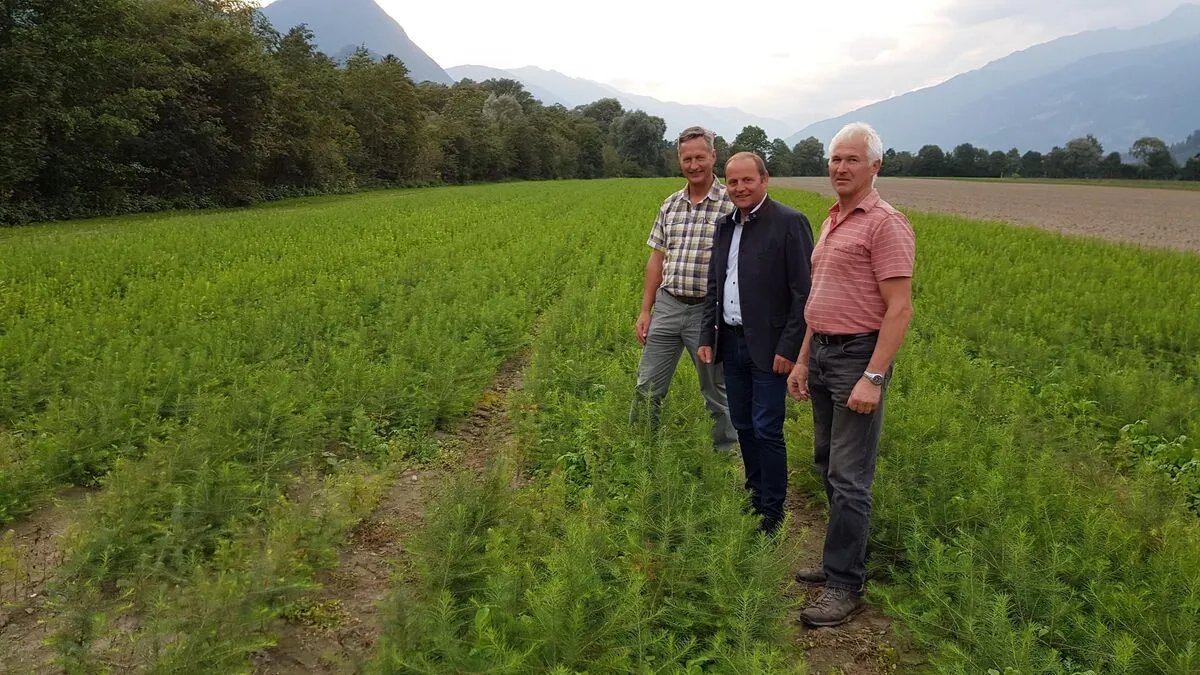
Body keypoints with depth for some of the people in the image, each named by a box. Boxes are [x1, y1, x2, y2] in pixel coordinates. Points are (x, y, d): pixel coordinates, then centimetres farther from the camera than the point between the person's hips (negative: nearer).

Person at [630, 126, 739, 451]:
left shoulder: (731, 205, -7)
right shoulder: (670, 205, 9)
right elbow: (657, 259, 12)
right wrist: (645, 311, 9)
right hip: (667, 306, 4)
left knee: (717, 392, 10)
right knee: (647, 388, 8)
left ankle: (726, 455, 27)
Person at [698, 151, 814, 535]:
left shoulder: (789, 222, -11)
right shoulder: (725, 226, 11)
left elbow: (803, 292, -14)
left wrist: (789, 347, -17)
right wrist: (707, 337, 11)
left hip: (768, 347, -7)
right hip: (731, 343, 7)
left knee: (767, 430, -2)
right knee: (743, 426, 14)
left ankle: (772, 513, 12)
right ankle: (754, 495, 30)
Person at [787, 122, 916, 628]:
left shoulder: (885, 223, -11)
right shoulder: (831, 222, 16)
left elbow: (899, 309, -17)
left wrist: (874, 377, -23)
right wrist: (802, 360, 19)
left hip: (859, 357, -9)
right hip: (822, 354, 9)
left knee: (849, 477, -5)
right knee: (828, 465, 15)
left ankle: (845, 585, 4)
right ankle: (844, 559, 27)